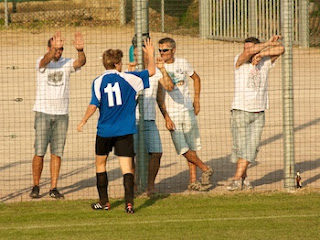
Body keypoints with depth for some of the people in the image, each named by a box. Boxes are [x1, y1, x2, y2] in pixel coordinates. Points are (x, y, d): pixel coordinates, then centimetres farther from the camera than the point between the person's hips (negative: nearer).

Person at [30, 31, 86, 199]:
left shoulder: (67, 64, 6)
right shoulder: (42, 62, -1)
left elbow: (80, 62, -14)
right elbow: (46, 60, -25)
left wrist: (80, 50, -35)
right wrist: (54, 48, -44)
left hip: (61, 114, 2)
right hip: (43, 112, -2)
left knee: (57, 153, 1)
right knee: (40, 152, -4)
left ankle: (53, 189, 4)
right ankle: (35, 186, 7)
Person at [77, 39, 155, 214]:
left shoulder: (98, 82, -5)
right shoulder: (127, 78, -4)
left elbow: (93, 106, -9)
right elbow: (151, 71, 1)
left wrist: (83, 122, 5)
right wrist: (150, 54, 17)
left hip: (105, 131, 0)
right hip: (125, 131, 0)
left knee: (100, 163, 19)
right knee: (126, 166, -1)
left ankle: (104, 201, 22)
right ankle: (129, 203, -14)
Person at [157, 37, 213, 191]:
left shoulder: (182, 63, 2)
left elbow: (196, 78, 22)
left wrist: (197, 100, 14)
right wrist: (166, 118, -13)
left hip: (188, 111, 3)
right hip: (172, 114, -3)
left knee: (191, 148, 6)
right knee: (183, 149, -10)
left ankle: (193, 181, 12)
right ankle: (205, 170, 6)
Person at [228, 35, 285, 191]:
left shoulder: (265, 62, 7)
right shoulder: (239, 61, -2)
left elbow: (280, 49, -3)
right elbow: (248, 52, -22)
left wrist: (260, 54, -12)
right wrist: (268, 43, -14)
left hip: (259, 113, 3)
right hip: (240, 111, -3)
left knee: (252, 147, -5)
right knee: (241, 146, -4)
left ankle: (237, 179, -4)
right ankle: (243, 177, 9)